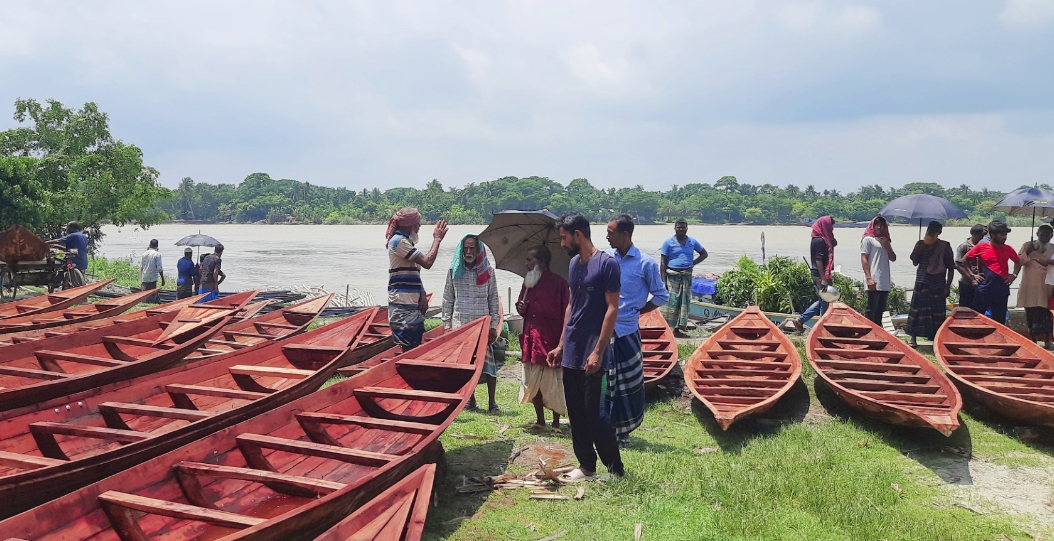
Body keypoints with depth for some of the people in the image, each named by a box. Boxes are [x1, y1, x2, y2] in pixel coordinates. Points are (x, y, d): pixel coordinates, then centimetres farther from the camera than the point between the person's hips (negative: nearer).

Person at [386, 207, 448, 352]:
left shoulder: (406, 241, 19)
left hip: (413, 306, 10)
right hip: (403, 308, -10)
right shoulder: (399, 241, -11)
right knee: (409, 349, -9)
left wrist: (422, 296, 2)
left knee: (417, 345, 12)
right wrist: (437, 239, -6)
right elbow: (427, 262, -19)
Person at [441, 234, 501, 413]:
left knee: (487, 362, -6)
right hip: (459, 325, 1)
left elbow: (493, 299, 4)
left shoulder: (488, 271, 3)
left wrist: (494, 325, -1)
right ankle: (470, 399, 18)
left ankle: (492, 402, 2)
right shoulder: (454, 271, 6)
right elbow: (447, 299, 9)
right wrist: (447, 324, 4)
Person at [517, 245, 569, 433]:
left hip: (551, 342, -7)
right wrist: (521, 309, -1)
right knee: (532, 383, 12)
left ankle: (556, 423, 16)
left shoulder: (559, 283, -11)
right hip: (531, 342, 7)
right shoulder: (528, 282, 11)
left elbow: (566, 314, -11)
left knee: (554, 385, 2)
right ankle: (540, 420, 26)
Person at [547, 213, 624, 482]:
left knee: (592, 413, -4)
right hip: (571, 352, 8)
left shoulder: (606, 263, -11)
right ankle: (586, 466, 23)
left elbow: (612, 308, -14)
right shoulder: (573, 263, 12)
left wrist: (598, 351, -18)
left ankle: (616, 470, 10)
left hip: (591, 355, -8)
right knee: (576, 413, 11)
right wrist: (561, 344, 17)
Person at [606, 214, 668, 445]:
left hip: (627, 331, -3)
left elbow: (661, 295, 0)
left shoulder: (645, 263, -8)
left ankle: (622, 429, 20)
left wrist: (637, 311, -1)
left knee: (627, 381, 5)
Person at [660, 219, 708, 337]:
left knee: (684, 303, 6)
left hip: (687, 276, 5)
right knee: (671, 302, -8)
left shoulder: (692, 242, 9)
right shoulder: (669, 243, -2)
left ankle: (678, 329, 13)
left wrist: (693, 263, 4)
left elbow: (704, 254, 21)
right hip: (672, 276, -4)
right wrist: (663, 280, -11)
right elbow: (663, 262, -4)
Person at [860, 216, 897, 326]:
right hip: (874, 282, -7)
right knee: (871, 310, -8)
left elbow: (893, 258, 17)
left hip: (885, 282, 7)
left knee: (880, 310, 10)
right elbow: (864, 259, -7)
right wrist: (869, 278, -15)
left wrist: (886, 246, 0)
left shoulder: (885, 240, 22)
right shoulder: (868, 239, 0)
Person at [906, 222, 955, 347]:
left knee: (937, 312, 2)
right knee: (918, 309, -2)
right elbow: (915, 262, -1)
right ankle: (913, 338, 3)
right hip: (922, 283, 1)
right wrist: (921, 246, -10)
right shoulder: (921, 244, 8)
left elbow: (951, 268, 3)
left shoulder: (944, 246, 3)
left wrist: (948, 286, -4)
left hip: (938, 285, -1)